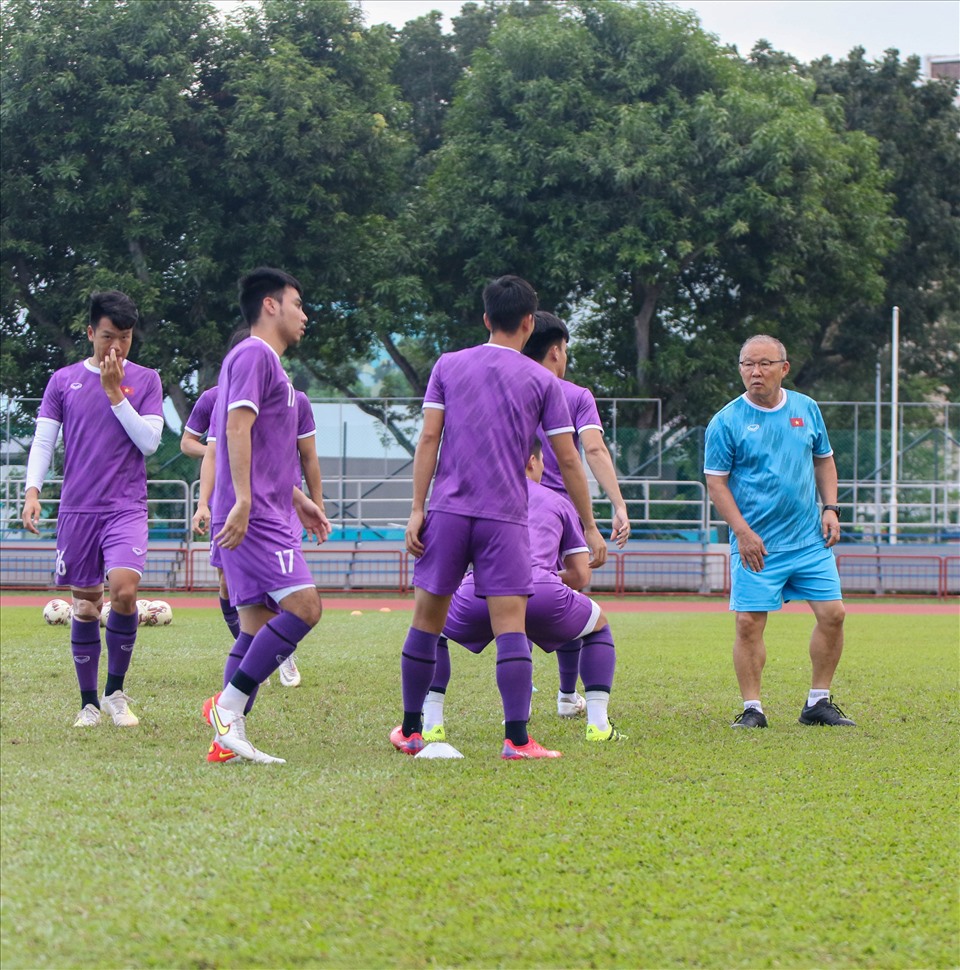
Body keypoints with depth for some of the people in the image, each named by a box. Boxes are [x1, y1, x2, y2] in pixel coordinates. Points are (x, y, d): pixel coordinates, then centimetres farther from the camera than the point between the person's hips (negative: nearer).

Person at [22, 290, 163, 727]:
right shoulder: (63, 380, 8)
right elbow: (43, 442, 8)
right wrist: (32, 491, -6)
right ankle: (89, 703, 14)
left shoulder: (145, 380, 6)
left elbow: (149, 441, -4)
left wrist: (115, 392, -9)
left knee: (123, 590, -20)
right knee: (85, 606, 3)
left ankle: (116, 692, -3)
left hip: (126, 507, -2)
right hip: (76, 509, 2)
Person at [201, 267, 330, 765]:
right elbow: (237, 427, -18)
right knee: (303, 605, -17)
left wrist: (298, 500, 32)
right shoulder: (254, 355, -7)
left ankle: (229, 738, 2)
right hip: (256, 517, -10)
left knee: (259, 624, 5)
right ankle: (228, 704, -15)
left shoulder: (266, 361, 24)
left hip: (259, 516, 10)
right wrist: (243, 502, -26)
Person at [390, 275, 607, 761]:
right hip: (505, 519, -2)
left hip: (448, 512, 2)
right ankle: (516, 739, -13)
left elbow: (429, 439, 2)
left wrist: (416, 510, 2)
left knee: (427, 620, 10)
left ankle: (410, 730, 17)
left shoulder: (448, 366, 8)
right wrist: (589, 527, 12)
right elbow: (568, 461, 5)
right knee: (510, 626, -5)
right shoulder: (542, 381, 4)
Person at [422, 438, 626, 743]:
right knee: (599, 626, 30)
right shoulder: (557, 502, 27)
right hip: (543, 592, 0)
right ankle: (598, 724, 17)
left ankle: (431, 723, 16)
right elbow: (580, 576, 26)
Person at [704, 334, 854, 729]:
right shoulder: (726, 422, -5)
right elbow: (716, 481, -5)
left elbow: (824, 460, 18)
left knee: (832, 614, -1)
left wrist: (830, 509, 6)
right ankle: (752, 708, 2)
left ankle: (818, 703, 12)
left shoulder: (807, 409, 7)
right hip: (756, 545, -3)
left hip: (810, 540, 3)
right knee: (749, 624, -8)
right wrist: (742, 531, -13)